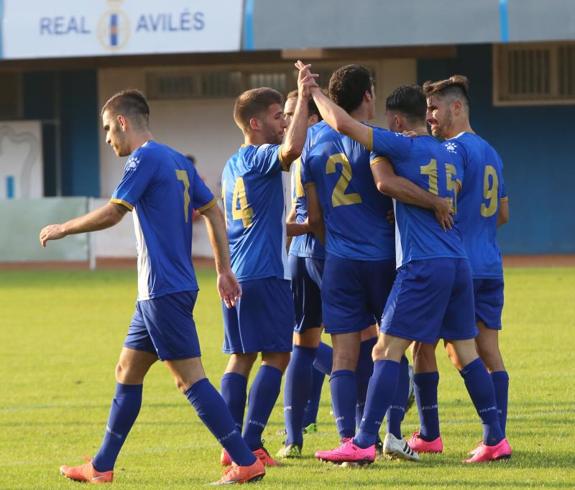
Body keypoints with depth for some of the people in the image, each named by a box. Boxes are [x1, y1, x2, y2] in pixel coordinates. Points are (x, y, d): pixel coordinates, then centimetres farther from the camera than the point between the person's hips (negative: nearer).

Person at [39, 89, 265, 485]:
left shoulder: (145, 159, -12)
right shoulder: (177, 162, 15)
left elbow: (112, 214, -17)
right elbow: (213, 212, 18)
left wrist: (62, 229, -3)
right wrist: (224, 270, 19)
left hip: (164, 291, -10)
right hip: (157, 290, 10)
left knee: (190, 378, -10)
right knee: (127, 372, 16)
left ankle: (247, 463, -13)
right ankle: (101, 468, 22)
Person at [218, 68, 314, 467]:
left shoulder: (232, 165, 18)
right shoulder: (260, 158, -9)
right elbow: (292, 148, -32)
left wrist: (290, 226, 41)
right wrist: (303, 100, -22)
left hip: (235, 273, 9)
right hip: (266, 273, -9)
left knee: (241, 357, 7)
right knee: (276, 356, -5)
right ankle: (251, 444, -11)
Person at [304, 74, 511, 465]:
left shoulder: (405, 146, -7)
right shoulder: (452, 153, 14)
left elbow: (343, 123, -10)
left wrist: (313, 92, 4)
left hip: (423, 266, -7)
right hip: (459, 263, 7)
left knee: (387, 351, -7)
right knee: (465, 353, 12)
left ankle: (364, 443, -11)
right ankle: (496, 439, 11)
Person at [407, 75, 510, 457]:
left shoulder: (455, 149, -10)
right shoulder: (490, 153, 17)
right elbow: (503, 214, 24)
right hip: (489, 267, 8)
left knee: (424, 345, 3)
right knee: (489, 351, 3)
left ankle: (430, 436, 5)